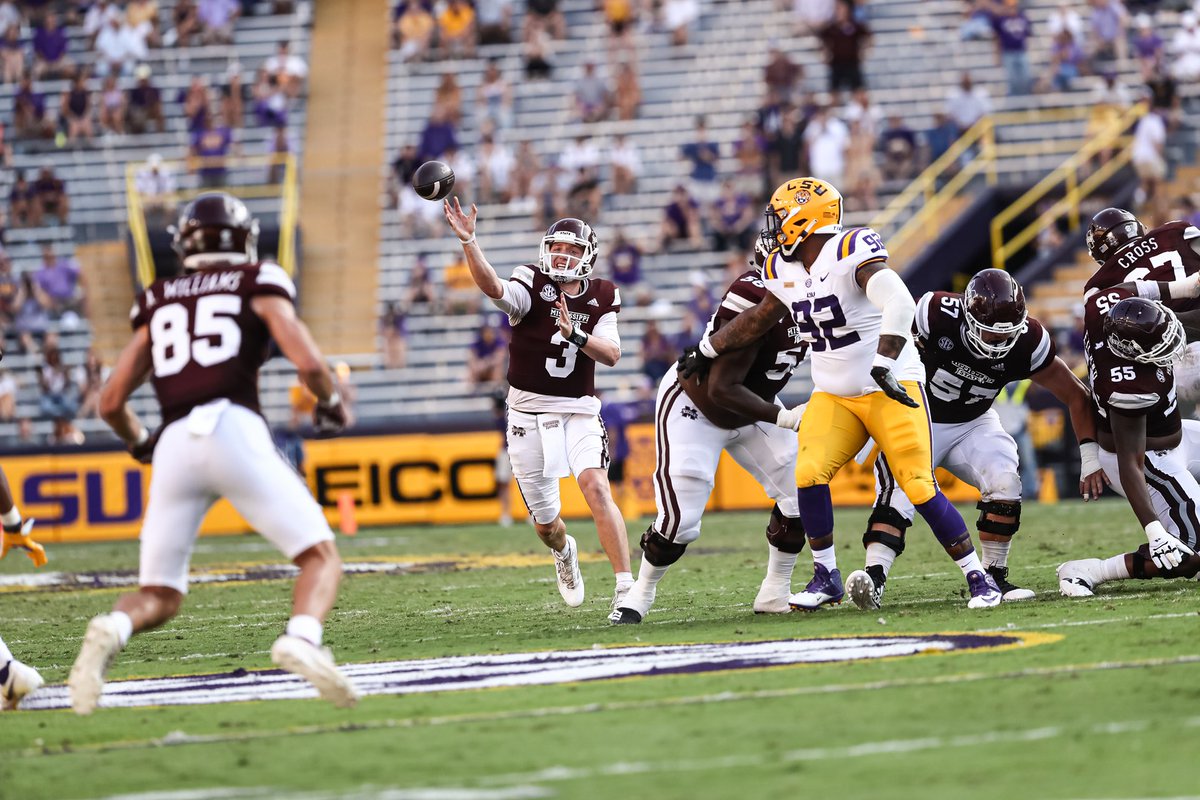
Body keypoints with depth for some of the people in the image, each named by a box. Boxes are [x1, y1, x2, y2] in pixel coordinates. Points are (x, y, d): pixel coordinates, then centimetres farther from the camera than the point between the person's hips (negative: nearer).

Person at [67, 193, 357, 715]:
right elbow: (307, 363, 1)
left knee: (158, 597, 12)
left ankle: (111, 632, -22)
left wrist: (140, 445, 42)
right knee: (320, 557, 5)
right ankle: (301, 639, -27)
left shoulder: (159, 304, 24)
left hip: (175, 444, 3)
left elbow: (111, 402, 23)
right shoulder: (258, 285, 14)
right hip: (234, 431, -3)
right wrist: (330, 404, 22)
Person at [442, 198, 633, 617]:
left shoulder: (601, 297, 1)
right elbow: (493, 287, -31)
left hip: (579, 410, 1)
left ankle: (626, 586, -23)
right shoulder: (532, 285, -9)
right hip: (529, 412, -1)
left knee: (596, 487, -24)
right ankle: (564, 552, 47)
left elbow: (612, 354, -8)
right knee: (545, 521, 9)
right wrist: (468, 241, -48)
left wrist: (574, 333, -26)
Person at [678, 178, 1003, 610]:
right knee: (809, 474, -14)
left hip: (891, 389, -6)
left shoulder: (851, 251, -20)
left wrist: (884, 367, -41)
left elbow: (899, 304, -34)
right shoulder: (784, 269, 5)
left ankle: (978, 577, 1)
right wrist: (706, 349, 31)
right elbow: (759, 319, 23)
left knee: (920, 489, -12)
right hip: (834, 396, 6)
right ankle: (826, 577, 2)